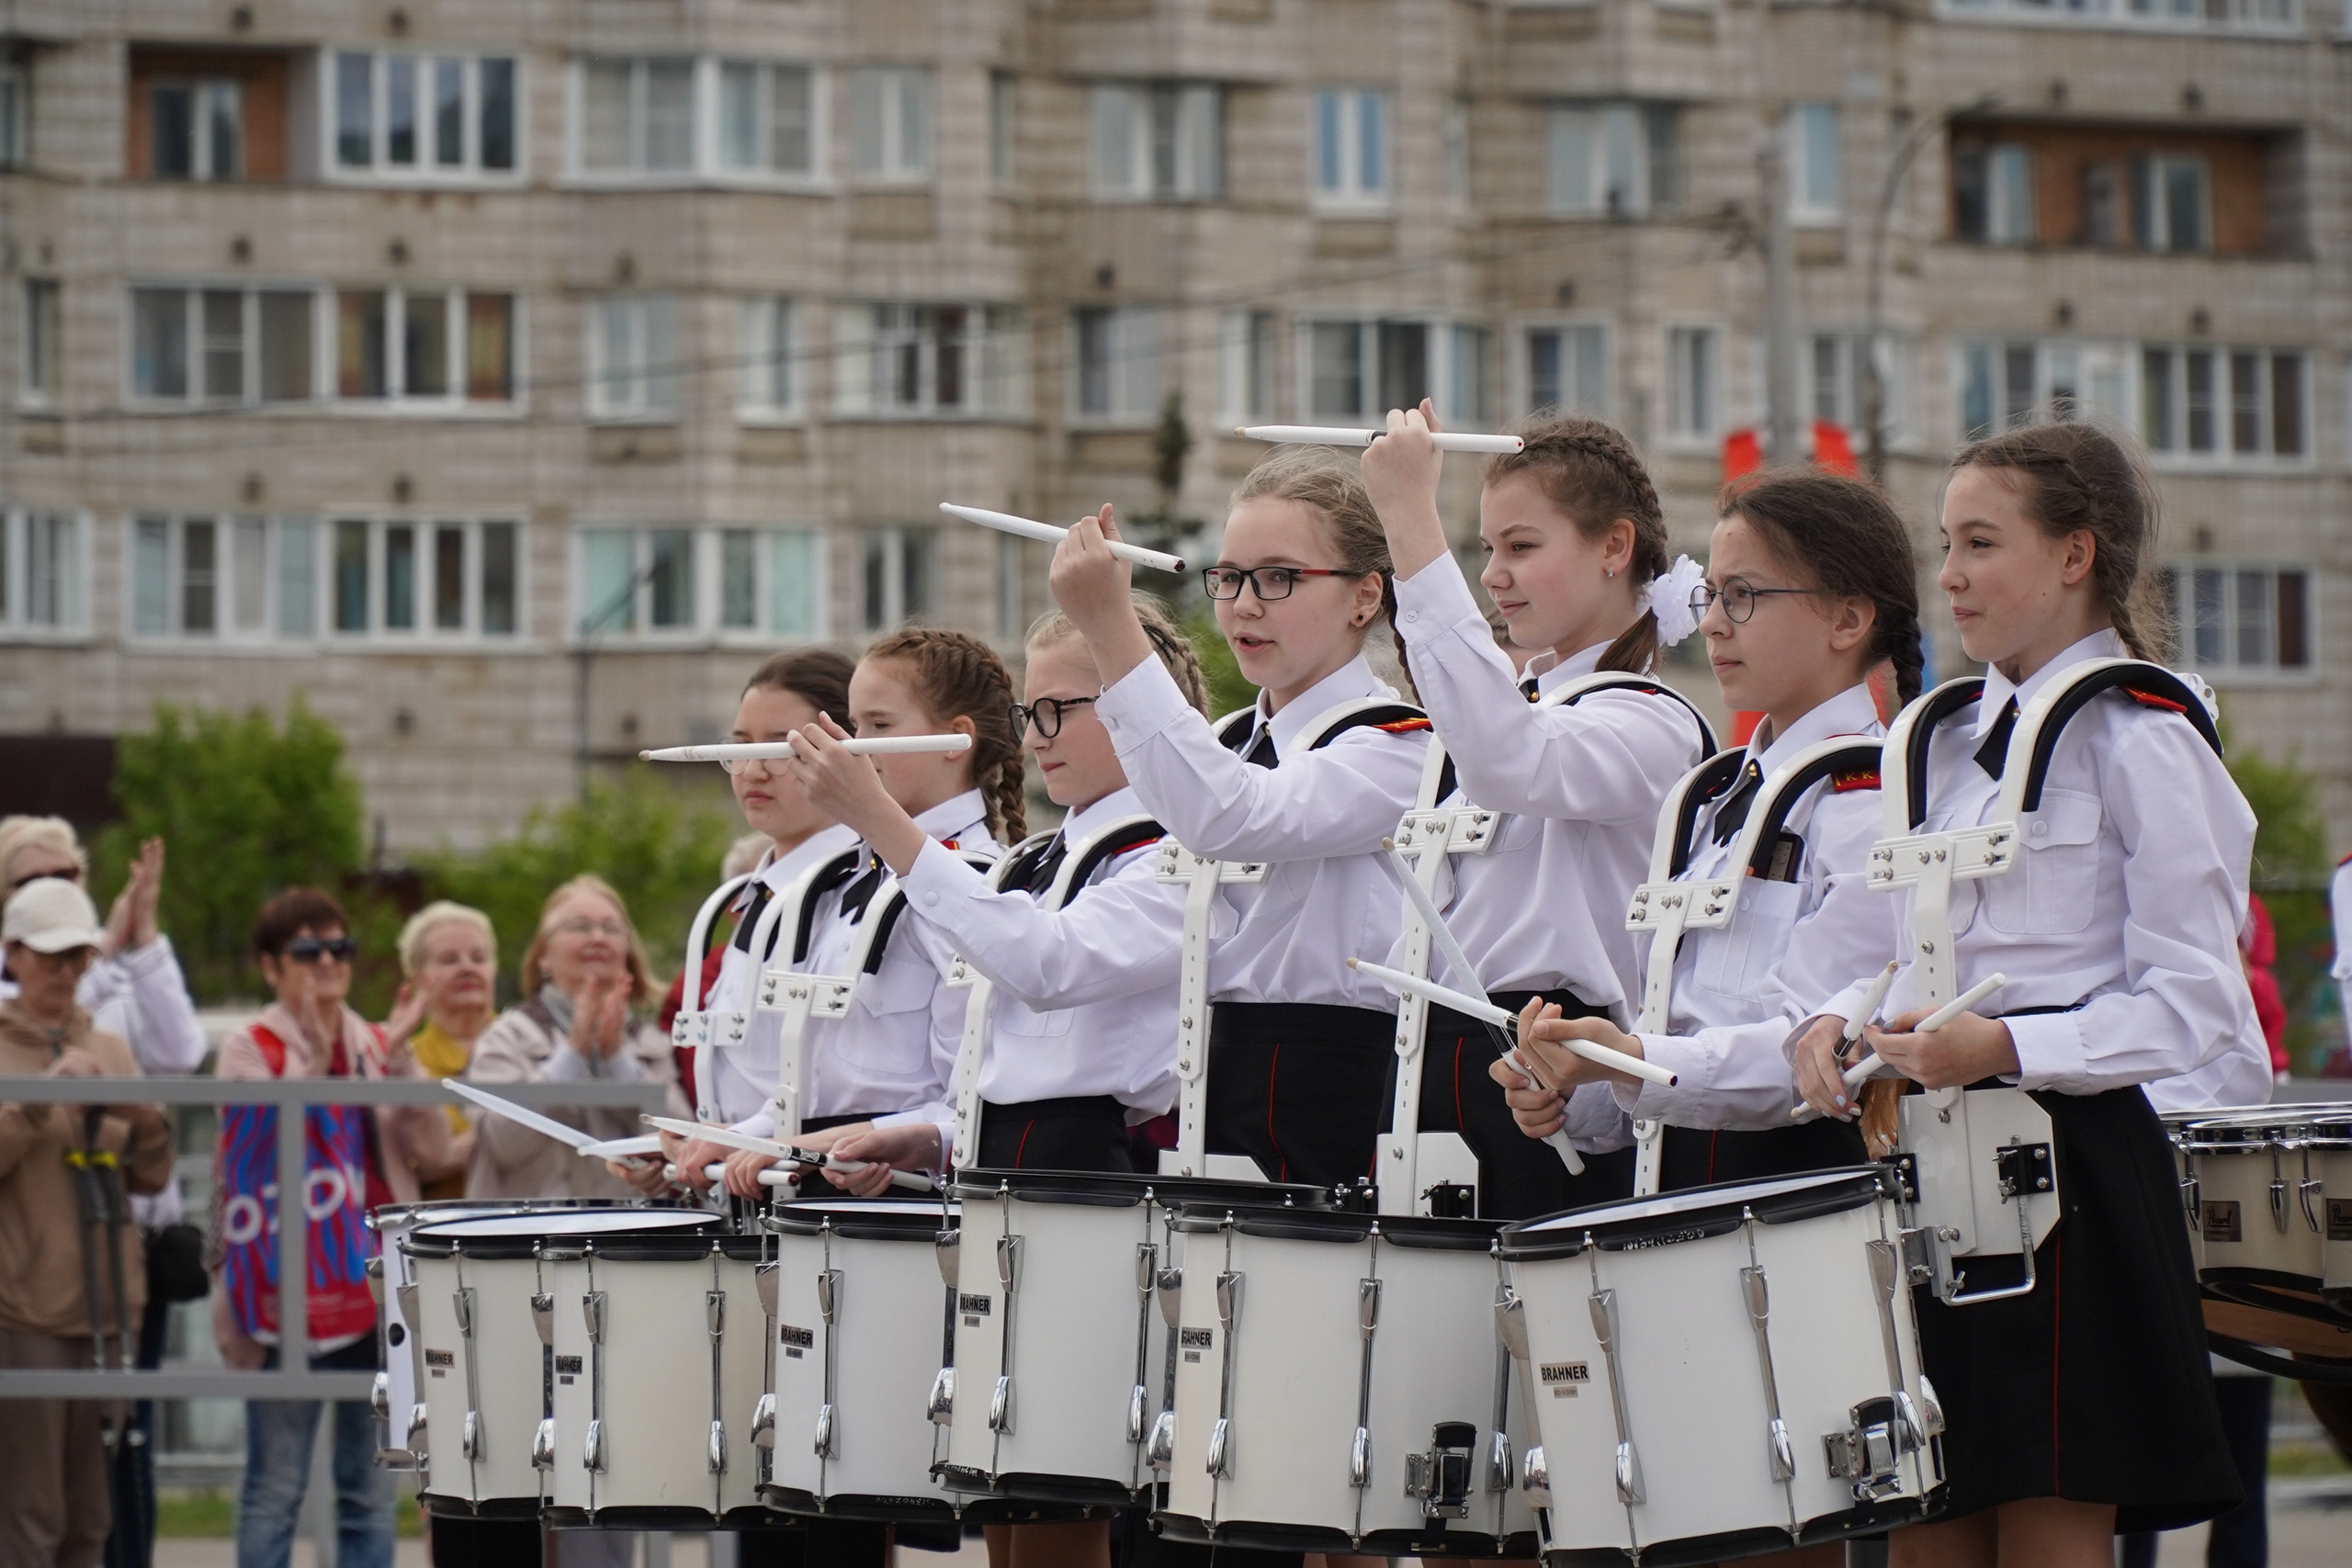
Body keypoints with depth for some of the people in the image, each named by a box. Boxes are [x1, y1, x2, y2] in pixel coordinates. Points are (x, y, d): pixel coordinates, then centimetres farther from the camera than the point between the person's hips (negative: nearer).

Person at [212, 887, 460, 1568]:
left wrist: (402, 1069, -9)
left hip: (376, 1288, 4)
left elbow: (434, 1155, 4)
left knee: (370, 1490, 8)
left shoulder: (378, 1047, 12)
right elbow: (264, 1143, -15)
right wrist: (312, 1059, -22)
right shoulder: (250, 1051, 0)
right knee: (276, 1490, -3)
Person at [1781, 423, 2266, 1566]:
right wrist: (1843, 1020, 0)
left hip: (2072, 1157, -8)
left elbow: (2192, 1008, -12)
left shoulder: (2138, 744, -7)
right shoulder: (1950, 744, 17)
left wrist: (2003, 1047, -22)